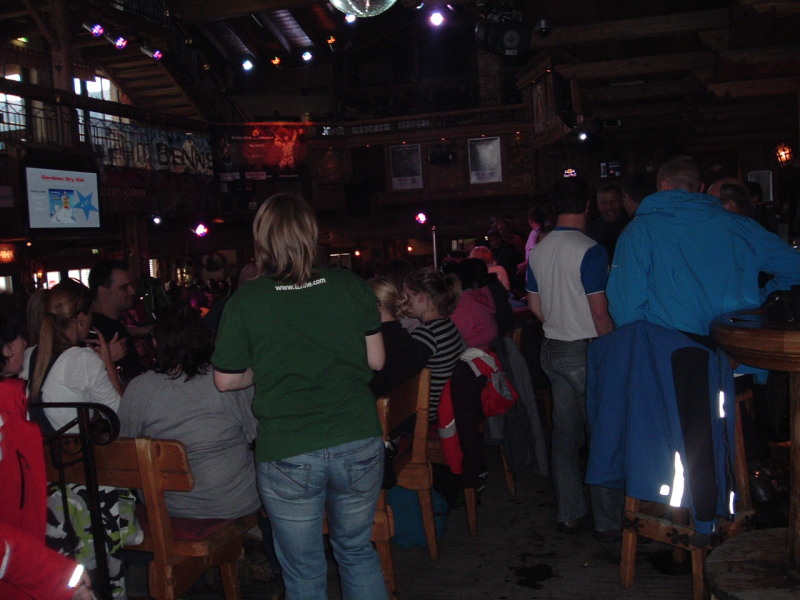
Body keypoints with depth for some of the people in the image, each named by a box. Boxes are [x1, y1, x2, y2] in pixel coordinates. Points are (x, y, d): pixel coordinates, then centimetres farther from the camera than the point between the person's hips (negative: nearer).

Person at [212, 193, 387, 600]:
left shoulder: (245, 301, -8)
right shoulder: (351, 287, -3)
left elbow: (226, 380, -1)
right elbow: (375, 360, 3)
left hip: (286, 456, -2)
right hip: (358, 445, 2)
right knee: (357, 551, 23)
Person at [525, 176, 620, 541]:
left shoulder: (538, 251, 5)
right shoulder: (590, 251, -16)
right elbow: (600, 312, -17)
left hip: (552, 349, 7)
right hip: (586, 351, -7)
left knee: (565, 434, 12)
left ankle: (569, 514, 20)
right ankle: (608, 521, 11)